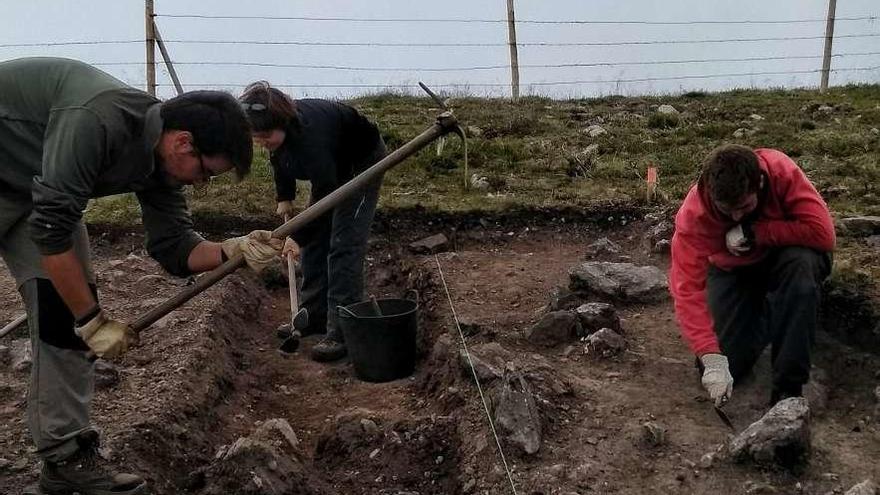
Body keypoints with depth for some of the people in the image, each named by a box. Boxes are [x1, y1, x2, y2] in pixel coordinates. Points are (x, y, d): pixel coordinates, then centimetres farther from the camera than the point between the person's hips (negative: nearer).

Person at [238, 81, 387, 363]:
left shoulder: (309, 135, -41)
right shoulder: (279, 128, -18)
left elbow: (325, 196, -35)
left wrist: (299, 237, -28)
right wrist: (284, 198, 6)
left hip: (362, 162, -8)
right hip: (332, 167, 9)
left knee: (343, 245, -17)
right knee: (314, 240, 7)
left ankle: (343, 332, -16)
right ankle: (314, 317, 17)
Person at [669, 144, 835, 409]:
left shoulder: (782, 171, -29)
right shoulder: (693, 214, -30)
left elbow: (822, 233, -32)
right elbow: (687, 288, -33)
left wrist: (754, 232, -33)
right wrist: (712, 359, -40)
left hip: (786, 258, 0)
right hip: (732, 271, 0)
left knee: (801, 263, -37)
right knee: (726, 366, -13)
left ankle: (788, 386, -25)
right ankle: (757, 312, 20)